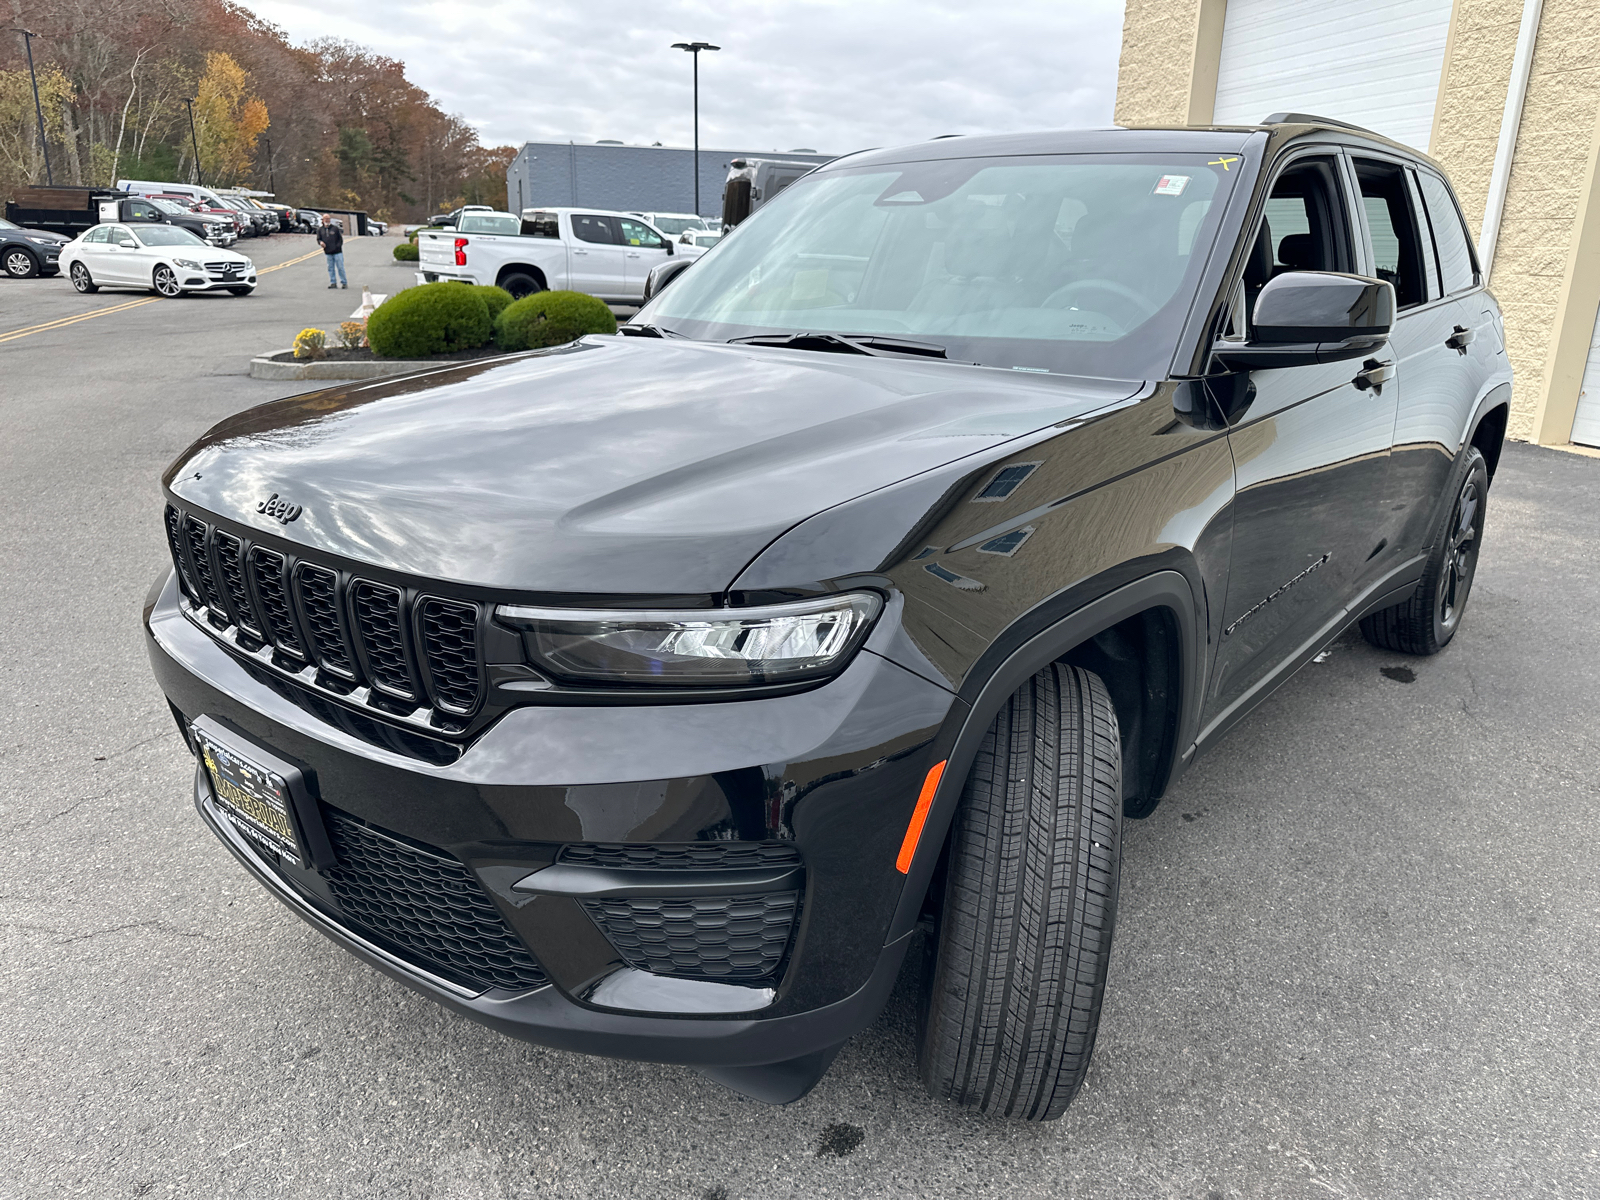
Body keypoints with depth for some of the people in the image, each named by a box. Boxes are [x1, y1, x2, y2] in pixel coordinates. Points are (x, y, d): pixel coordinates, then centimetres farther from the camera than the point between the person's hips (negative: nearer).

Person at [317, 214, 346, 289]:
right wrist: (320, 242, -9)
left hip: (337, 252, -3)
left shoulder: (335, 228, 2)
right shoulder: (320, 230, 11)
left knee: (340, 267, -4)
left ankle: (344, 282, 3)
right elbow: (318, 239, 14)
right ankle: (333, 283, 10)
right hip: (328, 253, 3)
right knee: (330, 268, 5)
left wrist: (338, 246, -8)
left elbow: (340, 238, 3)